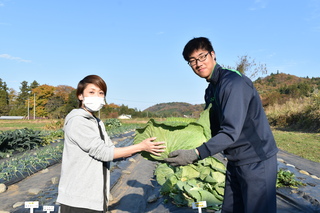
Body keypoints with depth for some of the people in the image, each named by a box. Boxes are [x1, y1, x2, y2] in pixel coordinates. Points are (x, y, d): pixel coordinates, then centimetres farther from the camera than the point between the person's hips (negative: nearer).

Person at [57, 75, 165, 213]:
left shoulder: (97, 123, 12)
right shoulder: (77, 121, -14)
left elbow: (112, 151, 9)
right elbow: (102, 152, -19)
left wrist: (144, 148, 2)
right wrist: (141, 146, -16)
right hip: (78, 199, -7)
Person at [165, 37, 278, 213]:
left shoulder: (234, 82, -21)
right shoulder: (210, 91, 7)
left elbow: (231, 131, -29)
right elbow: (214, 130, 9)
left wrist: (196, 154, -36)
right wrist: (188, 148, 1)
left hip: (257, 160, -8)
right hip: (235, 161, 9)